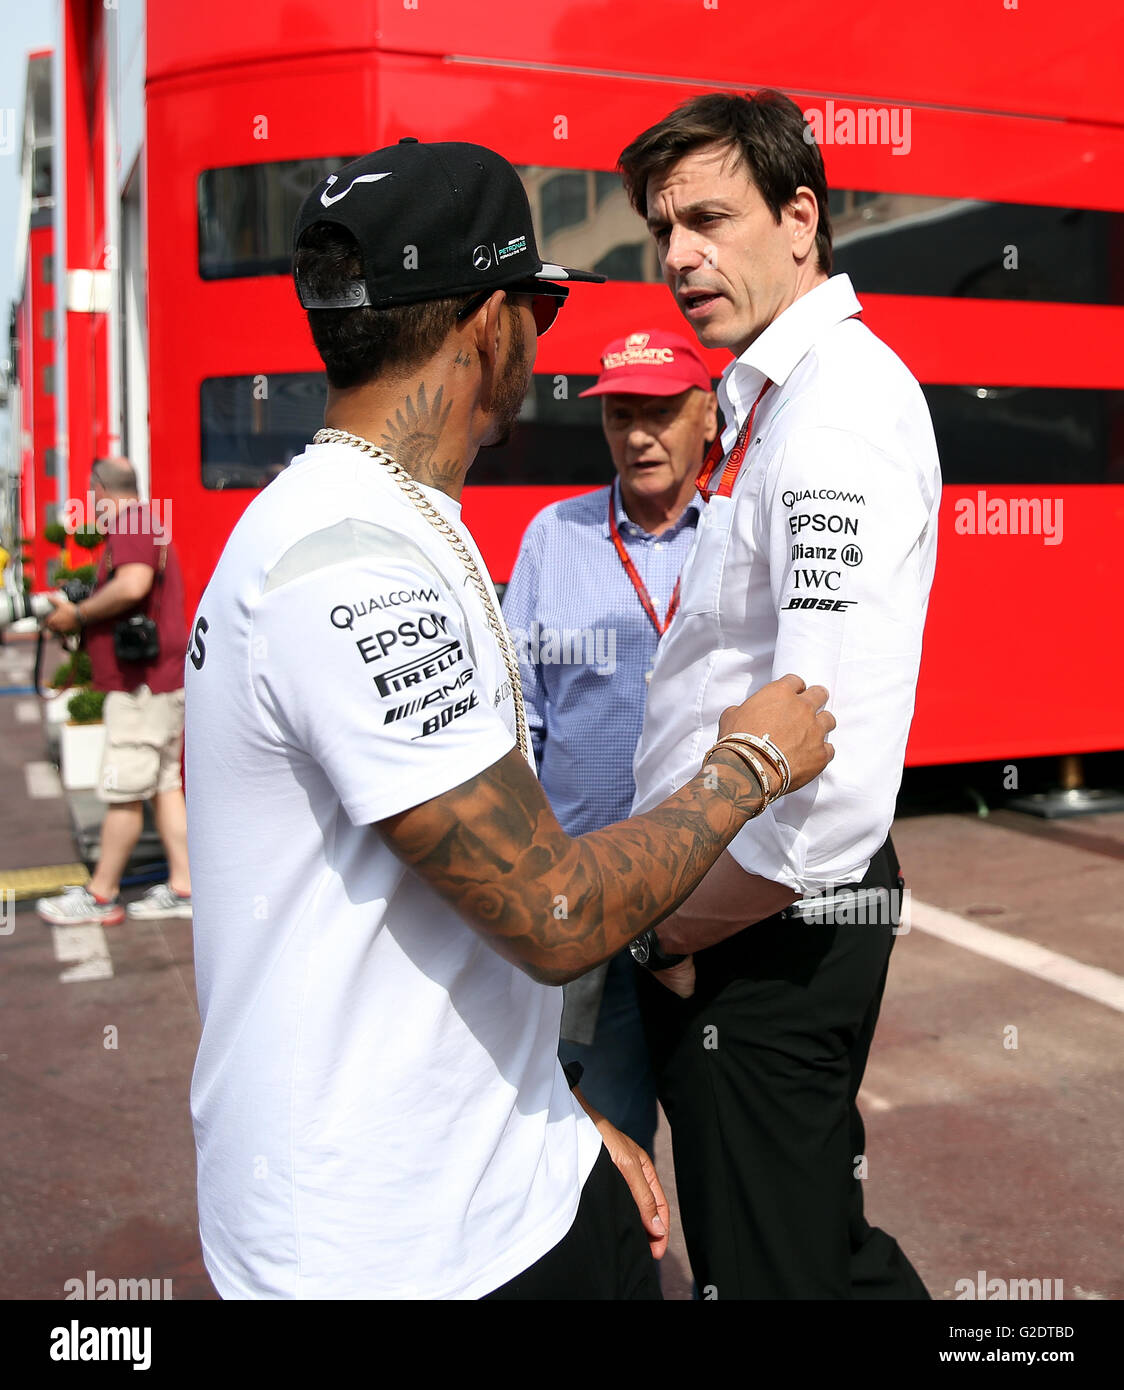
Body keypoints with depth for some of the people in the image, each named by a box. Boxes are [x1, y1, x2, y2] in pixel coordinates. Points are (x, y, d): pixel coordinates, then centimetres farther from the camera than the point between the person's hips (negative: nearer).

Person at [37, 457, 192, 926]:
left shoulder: (129, 524, -12)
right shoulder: (149, 525, 21)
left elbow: (132, 584, -30)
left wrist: (78, 614, -17)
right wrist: (78, 614, 18)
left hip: (142, 684, -10)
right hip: (165, 677, 11)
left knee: (123, 792, -3)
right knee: (164, 785, 11)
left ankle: (100, 897, 5)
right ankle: (181, 888, 12)